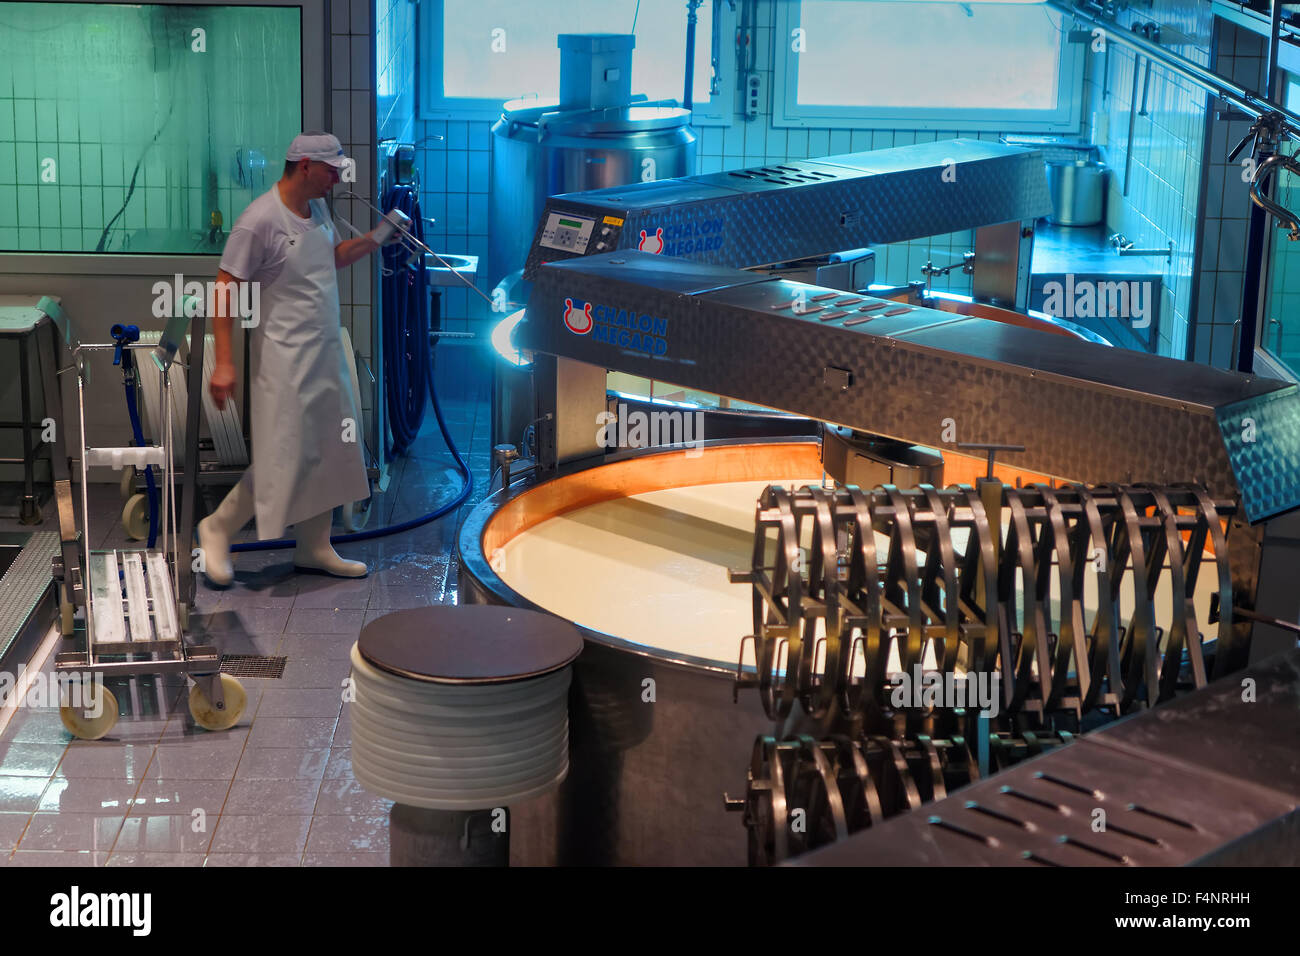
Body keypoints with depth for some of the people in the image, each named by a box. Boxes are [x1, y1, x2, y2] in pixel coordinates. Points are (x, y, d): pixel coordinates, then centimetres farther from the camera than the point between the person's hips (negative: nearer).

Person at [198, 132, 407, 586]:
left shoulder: (317, 209, 8)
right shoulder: (260, 220, -18)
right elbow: (225, 288, -18)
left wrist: (378, 237, 10)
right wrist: (223, 362, -20)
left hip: (327, 352, 9)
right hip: (284, 356, -9)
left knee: (330, 450, 11)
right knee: (283, 455, -8)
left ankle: (314, 547, 22)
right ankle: (217, 528, 12)